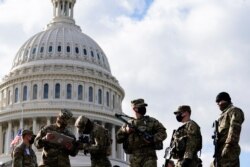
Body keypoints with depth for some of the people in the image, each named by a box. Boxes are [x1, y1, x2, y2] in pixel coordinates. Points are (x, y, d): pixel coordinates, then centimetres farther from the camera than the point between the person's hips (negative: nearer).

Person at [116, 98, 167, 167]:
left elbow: (162, 133, 3)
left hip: (149, 156, -2)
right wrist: (126, 131, -6)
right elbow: (118, 139, 13)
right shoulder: (129, 124, 16)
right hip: (134, 158, 2)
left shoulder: (152, 121, 11)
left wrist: (153, 139, -15)